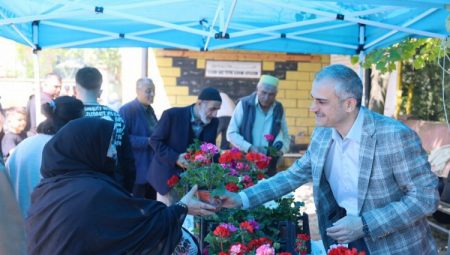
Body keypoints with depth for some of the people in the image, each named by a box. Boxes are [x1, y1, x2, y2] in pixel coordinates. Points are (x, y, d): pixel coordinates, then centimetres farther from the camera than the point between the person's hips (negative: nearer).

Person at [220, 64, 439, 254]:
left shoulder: (395, 136, -23)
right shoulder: (322, 133, -4)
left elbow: (426, 196, -19)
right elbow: (294, 175, 5)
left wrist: (365, 225, -26)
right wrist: (243, 198, -5)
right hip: (342, 233, 5)